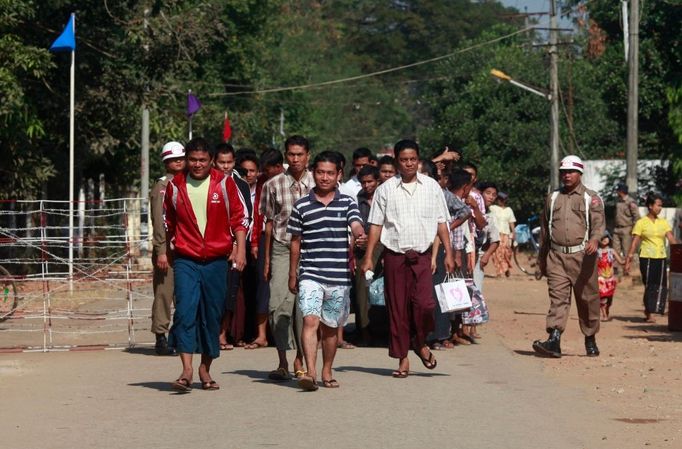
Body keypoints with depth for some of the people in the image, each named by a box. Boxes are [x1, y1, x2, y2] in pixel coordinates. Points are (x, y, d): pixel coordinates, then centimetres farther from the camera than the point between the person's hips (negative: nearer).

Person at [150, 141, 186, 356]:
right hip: (168, 249, -7)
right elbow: (159, 221, -10)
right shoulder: (162, 186, -4)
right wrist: (161, 251, -17)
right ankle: (161, 339, -4)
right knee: (164, 294, -6)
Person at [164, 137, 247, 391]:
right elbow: (168, 222, 18)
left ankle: (205, 369, 20)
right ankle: (187, 369, -19)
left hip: (217, 260, 0)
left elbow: (239, 217, 5)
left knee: (212, 314, 6)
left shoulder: (224, 184, 1)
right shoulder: (175, 186, 5)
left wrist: (240, 249, -5)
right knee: (185, 310, -15)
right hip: (185, 260, 0)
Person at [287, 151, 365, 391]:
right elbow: (296, 241, 11)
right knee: (310, 320, -18)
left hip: (339, 276, 1)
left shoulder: (347, 203, 6)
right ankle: (310, 373, -25)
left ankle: (327, 373, 25)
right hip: (310, 274, -1)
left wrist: (360, 235, -35)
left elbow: (356, 226, -11)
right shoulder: (301, 206, 5)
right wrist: (292, 275, 14)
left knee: (330, 327, 11)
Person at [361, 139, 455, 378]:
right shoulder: (386, 189, 4)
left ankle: (421, 343, 12)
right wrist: (368, 257, -1)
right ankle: (403, 359, 12)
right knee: (397, 308, 2)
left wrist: (448, 253, 4)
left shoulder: (431, 187, 7)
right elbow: (376, 224, 5)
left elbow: (441, 222, 10)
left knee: (424, 303, -15)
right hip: (395, 255, 0)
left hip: (422, 254, 0)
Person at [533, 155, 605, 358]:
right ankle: (554, 341, -19)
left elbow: (598, 223, -11)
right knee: (558, 297, -9)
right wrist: (542, 259, 23)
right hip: (556, 256, 3)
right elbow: (545, 230, 23)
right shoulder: (552, 198, 17)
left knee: (587, 299, 5)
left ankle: (590, 340, 19)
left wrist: (594, 240, -32)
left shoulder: (591, 198, 4)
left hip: (582, 256, -3)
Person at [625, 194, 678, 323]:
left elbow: (671, 239, 3)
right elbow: (634, 242, -4)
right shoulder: (641, 223, -2)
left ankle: (649, 311, 13)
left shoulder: (663, 222, 11)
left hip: (661, 258, 5)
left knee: (661, 286, 2)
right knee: (650, 286, -5)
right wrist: (629, 259, -10)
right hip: (647, 258, -5)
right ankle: (649, 313, 2)